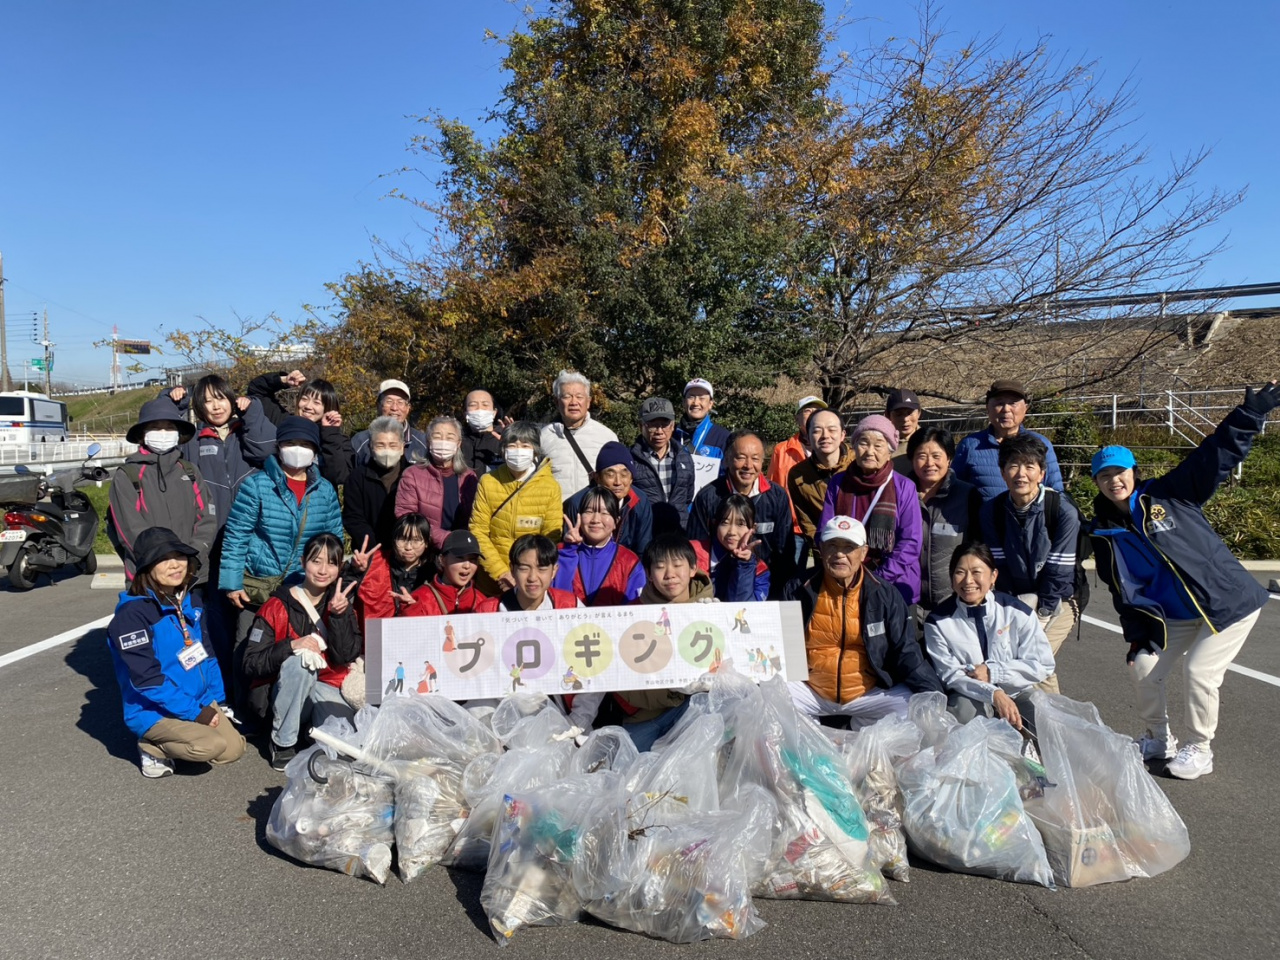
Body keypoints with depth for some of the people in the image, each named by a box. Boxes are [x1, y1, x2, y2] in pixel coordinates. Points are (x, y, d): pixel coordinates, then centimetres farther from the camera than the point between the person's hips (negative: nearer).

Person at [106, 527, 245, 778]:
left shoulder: (190, 601, 4)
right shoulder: (132, 614, -19)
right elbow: (145, 678, -22)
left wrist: (214, 699, 0)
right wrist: (193, 712, -21)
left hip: (200, 702, 7)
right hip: (152, 711, -7)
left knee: (233, 749, -6)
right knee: (212, 745, -26)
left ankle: (171, 740, 16)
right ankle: (153, 748, 1)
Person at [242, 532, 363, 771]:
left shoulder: (342, 604, 4)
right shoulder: (278, 606, -4)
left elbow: (346, 657, -7)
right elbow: (251, 664, -11)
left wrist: (339, 615, -19)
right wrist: (291, 646, -26)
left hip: (328, 689, 1)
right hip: (287, 694, -1)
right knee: (300, 662, -33)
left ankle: (315, 726, 8)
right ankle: (283, 743, -15)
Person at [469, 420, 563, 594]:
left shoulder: (550, 486, -4)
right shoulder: (487, 482, -2)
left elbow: (552, 539, -6)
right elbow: (478, 531, -4)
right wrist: (501, 572, -12)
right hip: (492, 577, 1)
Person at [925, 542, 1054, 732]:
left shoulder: (1017, 611, -5)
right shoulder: (938, 620, -8)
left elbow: (1043, 665, -4)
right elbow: (950, 674, -10)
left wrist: (992, 672, -16)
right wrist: (994, 694, -27)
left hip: (1018, 693, 3)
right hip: (969, 698, -2)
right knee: (963, 709, -35)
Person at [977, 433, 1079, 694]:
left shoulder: (1064, 511, -17)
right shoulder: (991, 511, -7)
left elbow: (1059, 573, -16)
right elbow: (998, 566, -5)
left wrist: (1041, 613, -14)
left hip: (1055, 603, -3)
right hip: (1016, 601, 3)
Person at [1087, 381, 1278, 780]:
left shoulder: (1169, 494, -11)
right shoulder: (1103, 533, -1)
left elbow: (1218, 454, -16)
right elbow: (1124, 590, 5)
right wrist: (1137, 635, 1)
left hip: (1229, 603, -5)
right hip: (1175, 618, 5)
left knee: (1199, 671, -12)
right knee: (1143, 669, 1)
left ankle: (1199, 750, 11)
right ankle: (1158, 740, 28)